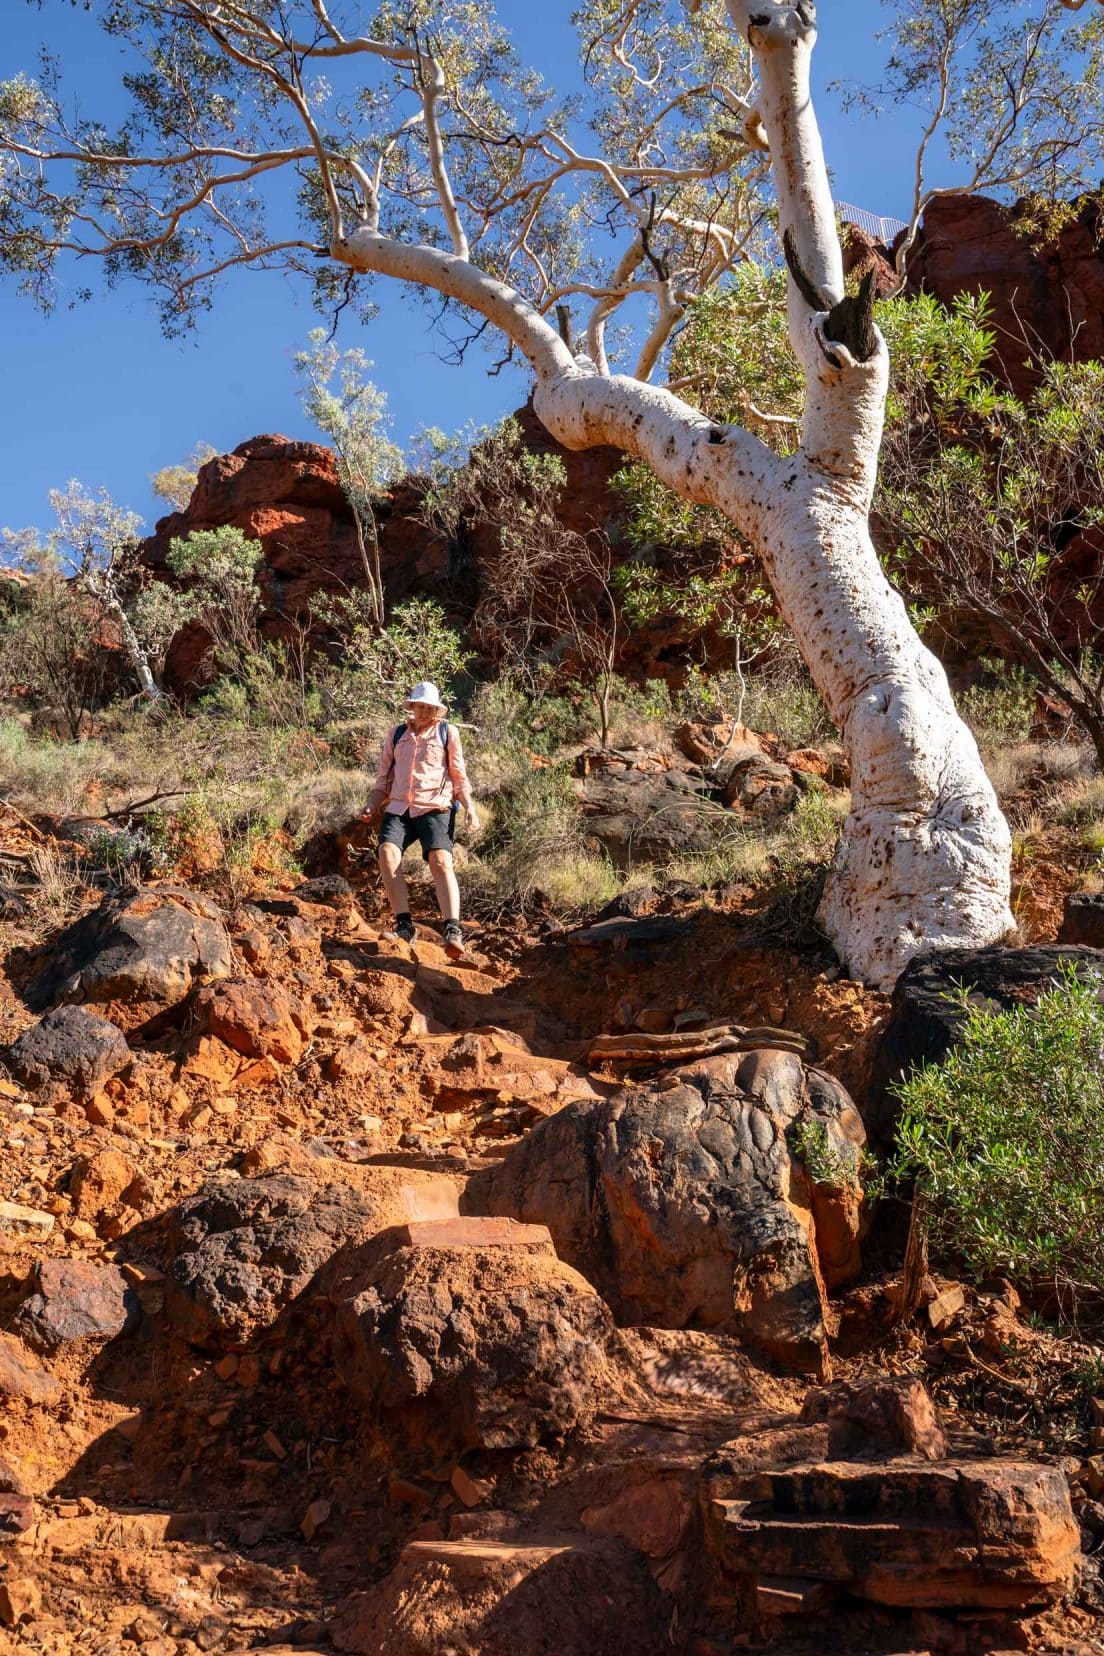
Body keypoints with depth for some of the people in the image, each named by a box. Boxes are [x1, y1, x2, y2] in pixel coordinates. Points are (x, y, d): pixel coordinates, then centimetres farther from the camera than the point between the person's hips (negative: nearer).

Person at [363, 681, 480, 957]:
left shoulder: (448, 733, 13)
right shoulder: (397, 735, 20)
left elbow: (459, 776, 12)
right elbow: (384, 777, 25)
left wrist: (470, 807, -2)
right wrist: (372, 805, 9)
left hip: (435, 808, -3)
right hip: (399, 808, 3)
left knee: (441, 860, -25)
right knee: (387, 853, -25)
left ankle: (453, 931, -35)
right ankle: (404, 925, -25)